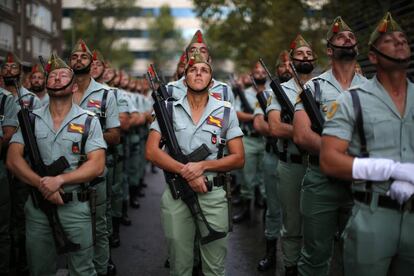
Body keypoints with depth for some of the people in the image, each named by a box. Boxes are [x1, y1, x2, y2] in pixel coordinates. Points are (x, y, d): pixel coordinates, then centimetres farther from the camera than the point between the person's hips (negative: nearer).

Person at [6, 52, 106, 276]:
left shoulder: (88, 121, -1)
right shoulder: (31, 119, 5)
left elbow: (97, 165, -9)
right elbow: (13, 159, -2)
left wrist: (59, 179, -20)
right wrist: (42, 185, -16)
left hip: (75, 207, -2)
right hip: (37, 205, 2)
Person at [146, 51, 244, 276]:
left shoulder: (226, 111, 3)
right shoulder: (169, 109, 3)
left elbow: (238, 158, 2)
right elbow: (151, 151, -3)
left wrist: (203, 166, -13)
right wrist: (186, 173, -13)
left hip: (213, 193, 0)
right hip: (176, 193, 0)